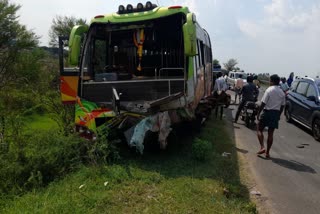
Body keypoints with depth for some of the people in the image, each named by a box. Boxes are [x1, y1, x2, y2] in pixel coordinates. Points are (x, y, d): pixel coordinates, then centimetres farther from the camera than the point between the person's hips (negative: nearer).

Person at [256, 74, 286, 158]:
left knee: (259, 130, 8)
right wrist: (279, 115, 21)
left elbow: (263, 103, -14)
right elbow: (282, 106, 11)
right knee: (270, 133, 9)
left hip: (267, 112, -5)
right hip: (276, 113, 5)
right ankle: (267, 152, 13)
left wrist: (258, 113, -7)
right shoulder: (282, 92, 7)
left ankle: (262, 147, -6)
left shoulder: (269, 90, -12)